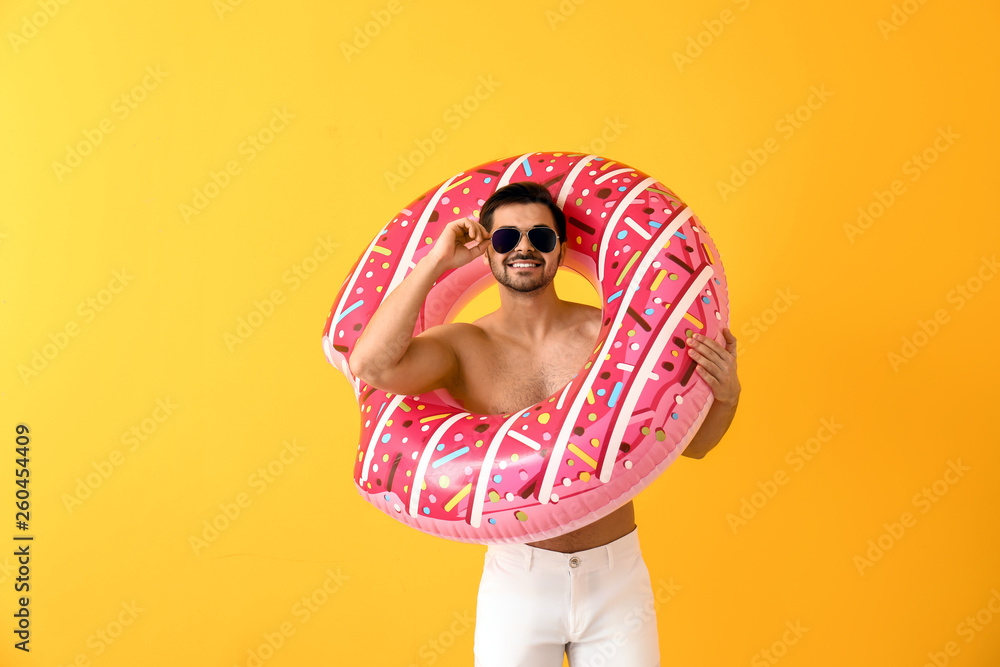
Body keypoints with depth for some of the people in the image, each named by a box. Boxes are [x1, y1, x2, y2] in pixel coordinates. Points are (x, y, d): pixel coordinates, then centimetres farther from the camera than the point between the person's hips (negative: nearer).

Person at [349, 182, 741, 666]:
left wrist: (725, 394, -19)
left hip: (616, 577, 1)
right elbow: (370, 366, -26)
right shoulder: (465, 347, -6)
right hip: (518, 581, -1)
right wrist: (436, 261, -19)